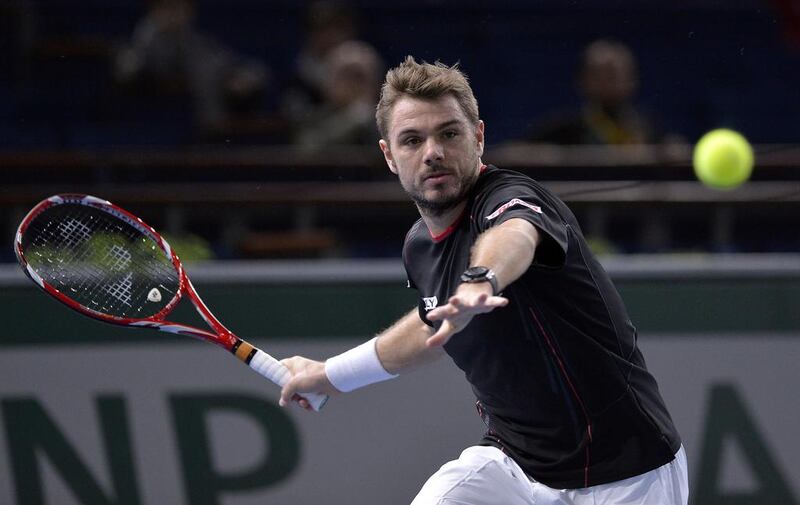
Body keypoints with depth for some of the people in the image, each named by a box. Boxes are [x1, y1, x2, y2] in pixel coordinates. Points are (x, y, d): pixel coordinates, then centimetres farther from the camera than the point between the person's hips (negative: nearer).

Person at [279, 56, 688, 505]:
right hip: (511, 463, 6)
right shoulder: (419, 248, 3)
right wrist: (331, 374, 30)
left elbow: (513, 236, -47)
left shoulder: (512, 198, -20)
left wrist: (480, 281, -69)